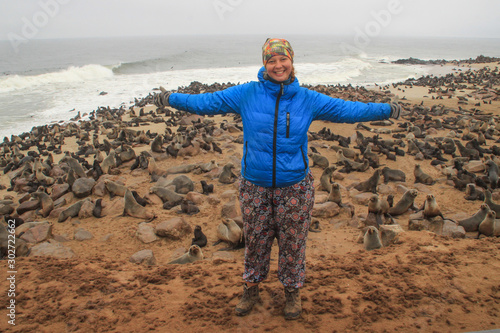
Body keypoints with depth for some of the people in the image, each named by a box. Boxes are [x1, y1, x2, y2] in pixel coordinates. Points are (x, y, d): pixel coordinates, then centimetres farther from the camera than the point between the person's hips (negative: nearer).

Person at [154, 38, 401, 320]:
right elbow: (207, 102, 0)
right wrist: (172, 99, -8)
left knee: (293, 242, 11)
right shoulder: (246, 94, -2)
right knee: (255, 241, 13)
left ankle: (292, 292, 34)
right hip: (255, 186, 0)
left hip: (295, 187, 0)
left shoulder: (307, 99, 0)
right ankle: (252, 290, 36)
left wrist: (385, 110, -3)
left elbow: (348, 109, 3)